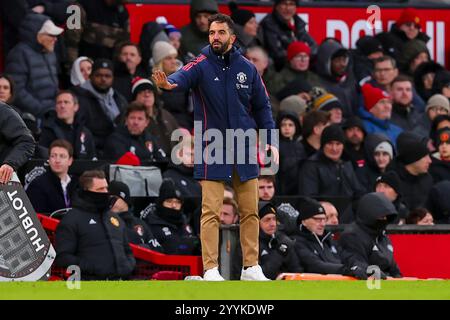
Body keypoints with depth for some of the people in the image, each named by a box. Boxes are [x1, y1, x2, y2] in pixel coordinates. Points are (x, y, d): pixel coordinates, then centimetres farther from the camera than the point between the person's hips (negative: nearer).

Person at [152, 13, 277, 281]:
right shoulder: (202, 65, -5)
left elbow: (262, 107, 12)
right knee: (211, 212, -7)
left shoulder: (247, 68, 4)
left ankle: (251, 267, 19)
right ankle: (211, 269, -4)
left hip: (245, 151, 3)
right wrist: (169, 83, -51)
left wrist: (271, 141, 4)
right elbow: (183, 77, -27)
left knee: (250, 211, 9)